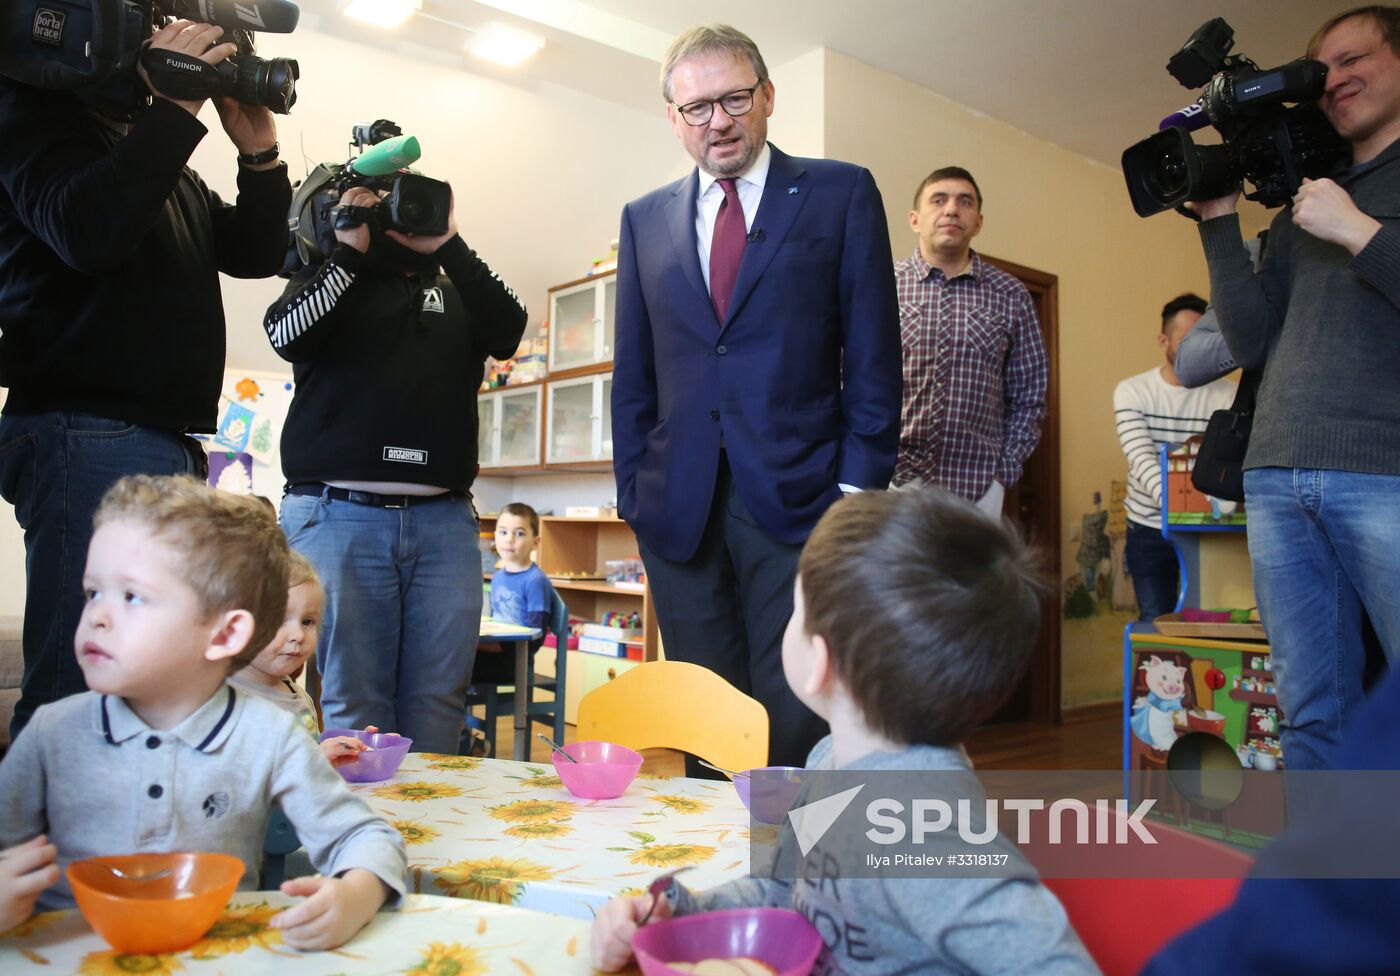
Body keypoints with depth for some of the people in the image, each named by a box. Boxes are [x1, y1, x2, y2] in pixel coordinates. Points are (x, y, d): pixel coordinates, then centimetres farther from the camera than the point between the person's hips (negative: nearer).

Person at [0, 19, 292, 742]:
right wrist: (176, 109, -11)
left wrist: (258, 152, 9)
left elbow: (256, 254, 22)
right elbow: (85, 232, -17)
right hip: (89, 436, -8)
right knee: (81, 694, -11)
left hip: (170, 443, 8)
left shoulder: (164, 160, 24)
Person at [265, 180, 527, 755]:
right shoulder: (328, 279, 17)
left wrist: (448, 246, -2)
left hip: (444, 521, 2)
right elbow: (288, 336, -4)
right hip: (339, 514, -2)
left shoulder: (457, 292, 21)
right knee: (356, 706, -2)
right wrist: (350, 250, -2)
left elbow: (508, 332, 1)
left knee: (436, 705, 2)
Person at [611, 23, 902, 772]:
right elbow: (632, 374, 15)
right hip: (679, 508, 3)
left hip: (798, 502, -3)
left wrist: (859, 487, -6)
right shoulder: (645, 219, 15)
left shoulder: (841, 194, 6)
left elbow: (873, 358, 1)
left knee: (797, 723, -3)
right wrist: (632, 488, 7)